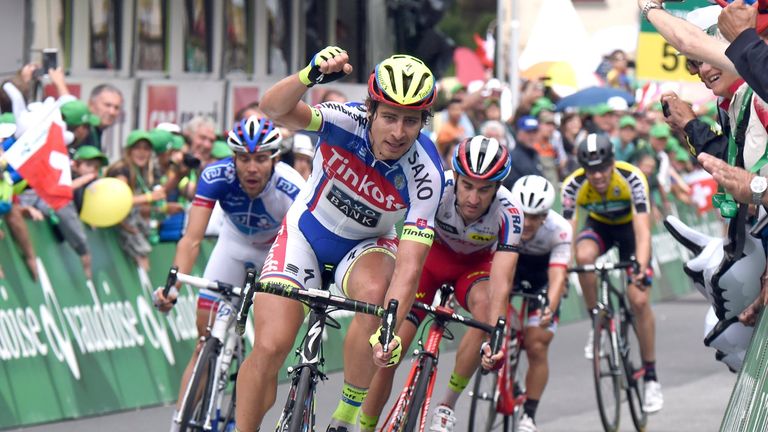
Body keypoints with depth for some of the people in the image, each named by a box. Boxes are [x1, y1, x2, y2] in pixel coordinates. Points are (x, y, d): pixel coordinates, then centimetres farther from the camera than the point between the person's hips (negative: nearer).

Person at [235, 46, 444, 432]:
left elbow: (409, 265, -31)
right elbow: (275, 109, -44)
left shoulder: (425, 175, -27)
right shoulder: (347, 121, -26)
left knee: (375, 291, -35)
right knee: (269, 347, -16)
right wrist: (309, 76, -65)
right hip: (307, 233, 0)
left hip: (366, 246, 0)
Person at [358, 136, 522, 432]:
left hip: (475, 263, 0)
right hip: (432, 254, 0)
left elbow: (500, 281, -40)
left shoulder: (508, 214, -33)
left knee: (485, 308, -34)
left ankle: (447, 405, -18)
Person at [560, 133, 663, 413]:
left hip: (629, 226, -2)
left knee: (639, 301, -14)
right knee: (583, 256, -35)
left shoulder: (632, 178, -34)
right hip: (599, 226, 2)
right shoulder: (573, 185, -29)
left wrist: (641, 268, -56)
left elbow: (642, 229, -41)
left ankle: (651, 377, -2)